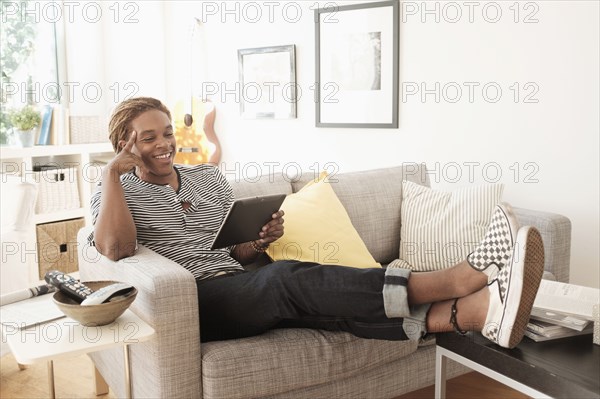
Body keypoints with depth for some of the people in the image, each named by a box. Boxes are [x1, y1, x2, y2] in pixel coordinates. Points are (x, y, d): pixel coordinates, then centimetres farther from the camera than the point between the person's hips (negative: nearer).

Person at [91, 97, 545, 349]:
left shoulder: (209, 177, 20)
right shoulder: (118, 193, 8)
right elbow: (115, 247, -15)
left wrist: (260, 241, -1)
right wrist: (112, 172, -9)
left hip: (240, 287, 5)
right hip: (192, 299, -4)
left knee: (301, 296, -27)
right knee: (288, 277, -32)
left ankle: (476, 311, -48)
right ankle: (459, 278, -43)